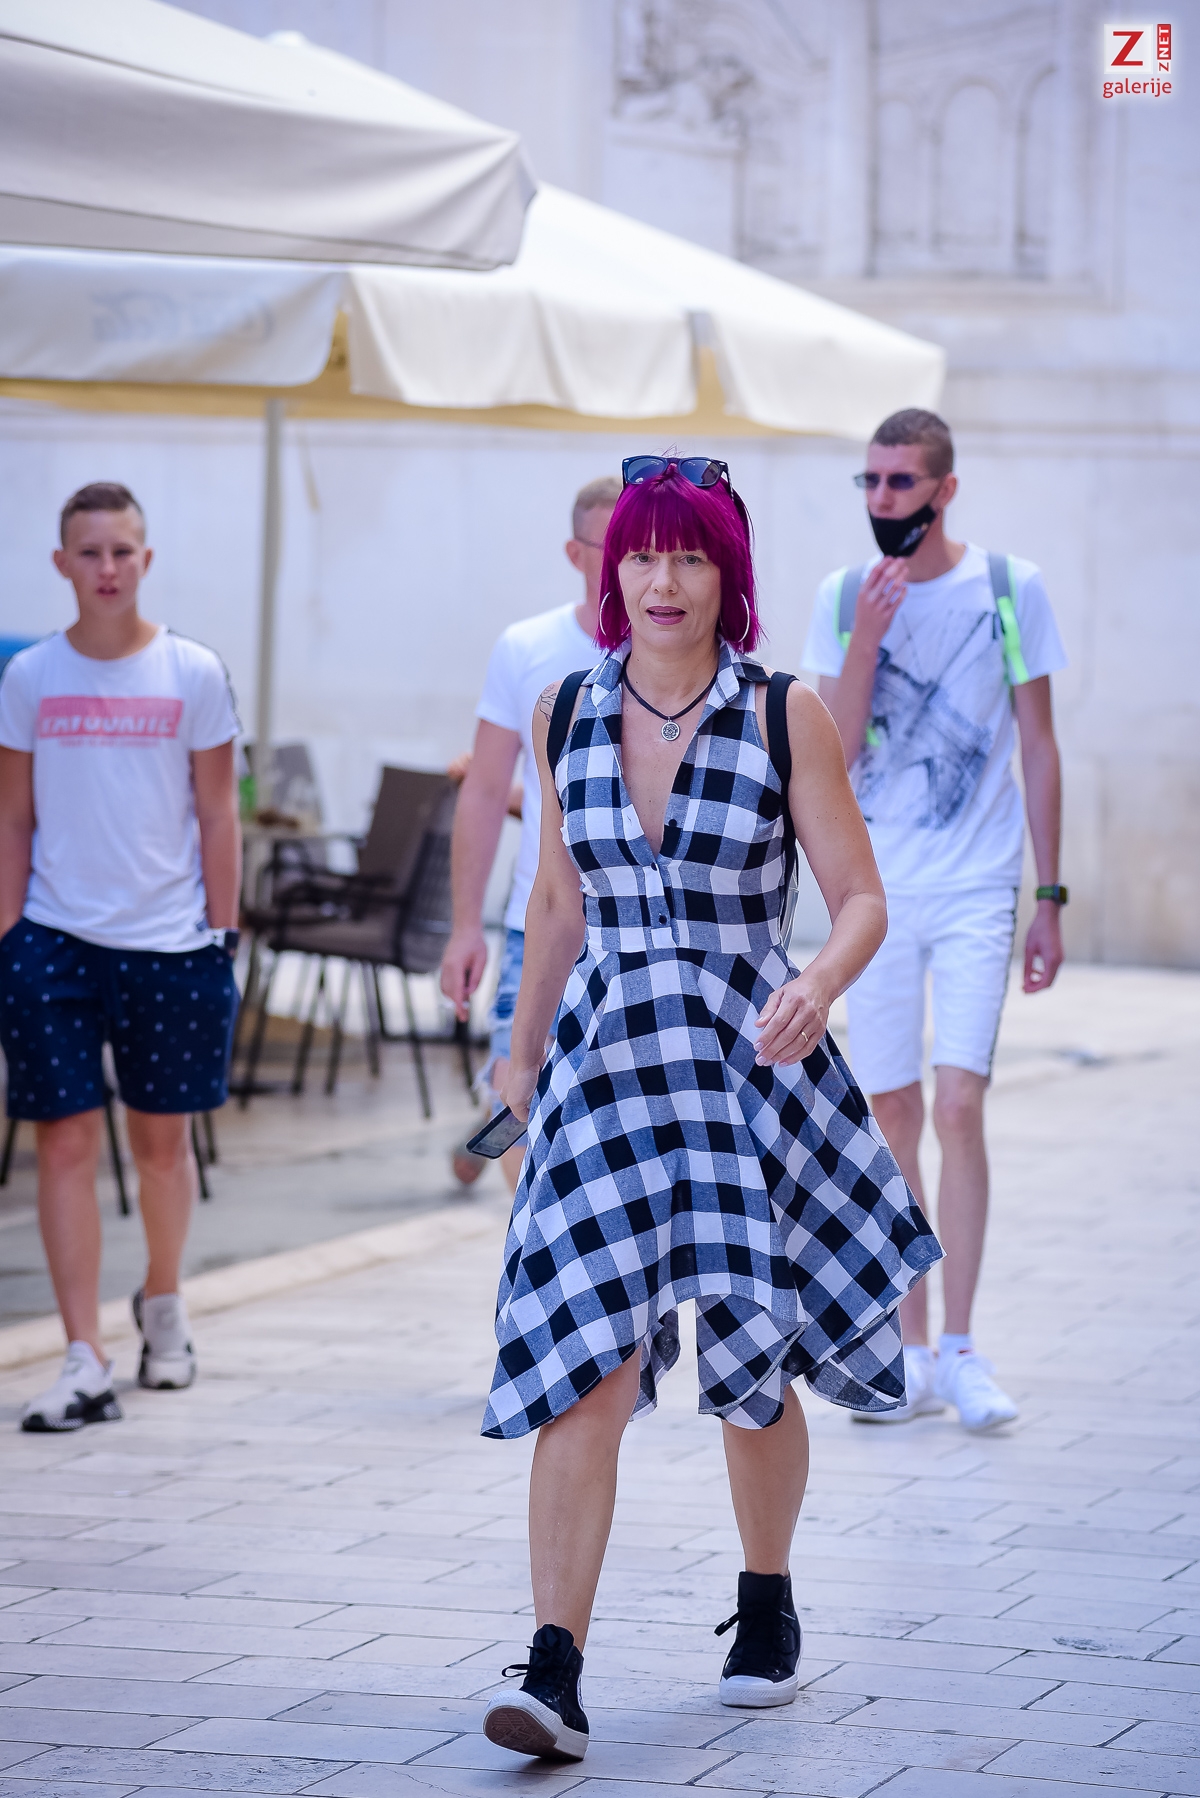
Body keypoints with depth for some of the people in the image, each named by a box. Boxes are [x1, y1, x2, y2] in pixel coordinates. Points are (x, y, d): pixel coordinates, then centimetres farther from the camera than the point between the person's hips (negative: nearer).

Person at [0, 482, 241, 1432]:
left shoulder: (194, 675, 0)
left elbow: (217, 814, 4)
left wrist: (223, 935, 1)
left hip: (169, 941, 0)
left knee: (162, 1137, 11)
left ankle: (162, 1304, 36)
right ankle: (85, 1363, -6)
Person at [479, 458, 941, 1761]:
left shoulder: (785, 716, -4)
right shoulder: (569, 714, 5)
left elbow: (862, 899, -3)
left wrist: (820, 984, -24)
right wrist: (523, 1053, 23)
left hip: (748, 1059, -2)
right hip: (604, 1058, 2)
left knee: (753, 1360, 9)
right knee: (583, 1364, -11)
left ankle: (767, 1606, 34)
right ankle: (554, 1672, -14)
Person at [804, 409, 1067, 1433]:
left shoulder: (1010, 589, -1)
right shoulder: (843, 598, 3)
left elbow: (1039, 750, 4)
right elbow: (833, 754, -3)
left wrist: (1050, 898, 2)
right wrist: (866, 642, -17)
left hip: (976, 891, -2)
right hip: (874, 889, 2)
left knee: (957, 1106, -13)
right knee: (893, 1115, 5)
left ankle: (961, 1349, -6)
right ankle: (911, 1353, 14)